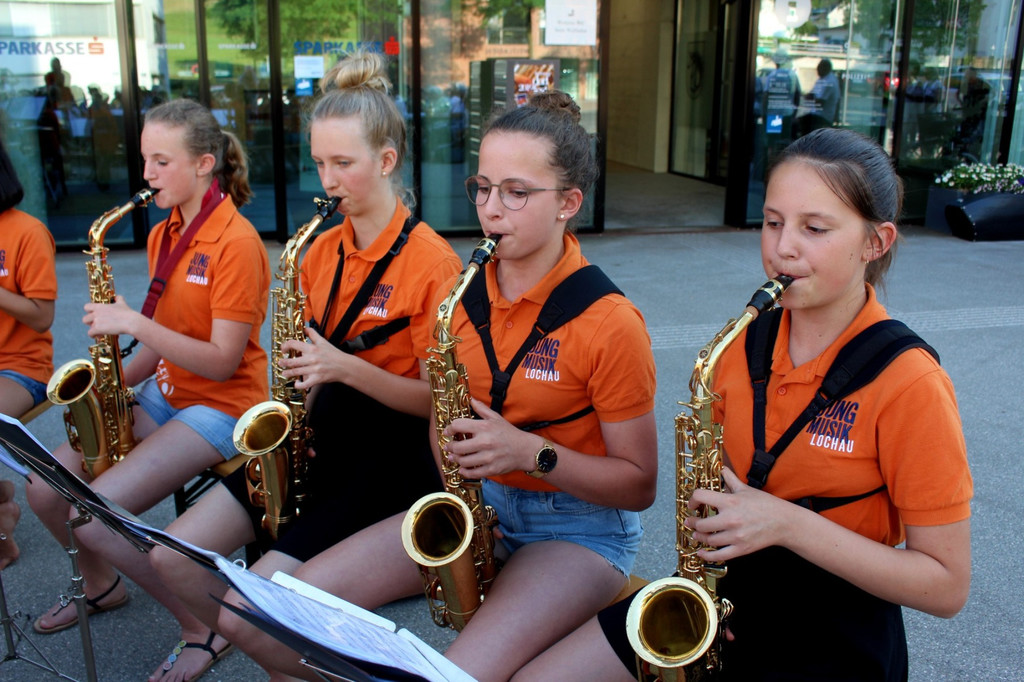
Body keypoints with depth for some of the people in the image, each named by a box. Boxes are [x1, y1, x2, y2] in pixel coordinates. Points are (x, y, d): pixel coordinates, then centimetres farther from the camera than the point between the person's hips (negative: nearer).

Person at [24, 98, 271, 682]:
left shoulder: (235, 241, -17)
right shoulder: (164, 235, 9)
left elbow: (222, 361, -20)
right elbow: (167, 338, 14)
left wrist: (134, 323, -24)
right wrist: (120, 381, -2)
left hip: (221, 406, -8)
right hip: (166, 393, 8)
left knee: (95, 516, -21)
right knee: (45, 488, -2)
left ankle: (205, 626, -2)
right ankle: (102, 585, 27)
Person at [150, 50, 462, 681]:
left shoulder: (432, 260, -13)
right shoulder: (322, 251, 7)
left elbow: (438, 399, -13)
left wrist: (346, 367, -24)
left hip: (391, 456, -7)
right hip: (320, 439, 7)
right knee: (173, 559, -1)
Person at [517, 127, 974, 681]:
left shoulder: (909, 385, -17)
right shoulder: (746, 343, 0)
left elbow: (948, 586, -16)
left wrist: (786, 523, -25)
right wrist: (708, 525, -7)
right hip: (727, 591, 5)